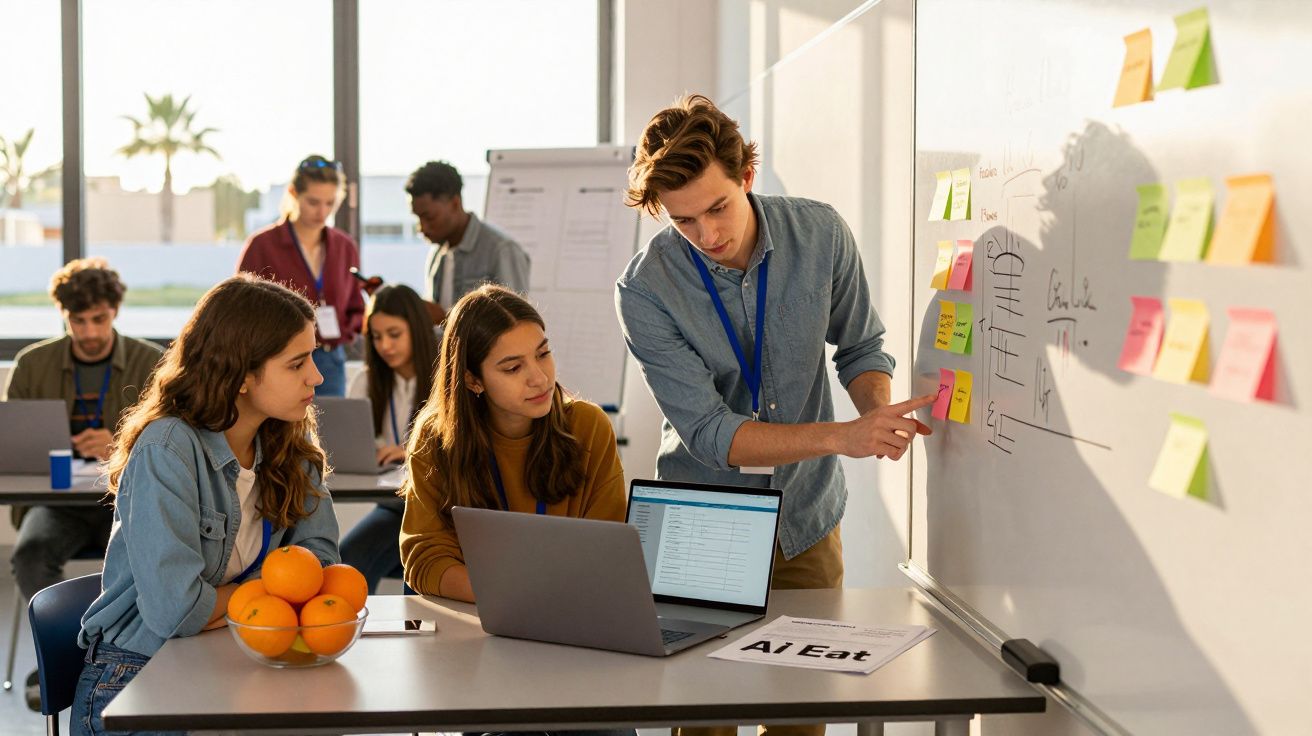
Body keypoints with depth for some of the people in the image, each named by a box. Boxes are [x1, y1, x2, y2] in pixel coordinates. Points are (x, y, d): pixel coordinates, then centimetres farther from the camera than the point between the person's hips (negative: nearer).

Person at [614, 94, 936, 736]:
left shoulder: (820, 233, -11)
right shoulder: (645, 291, -19)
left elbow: (861, 347, 4)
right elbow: (710, 433, -22)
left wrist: (879, 410, -18)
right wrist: (841, 436, -31)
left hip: (806, 521, 2)